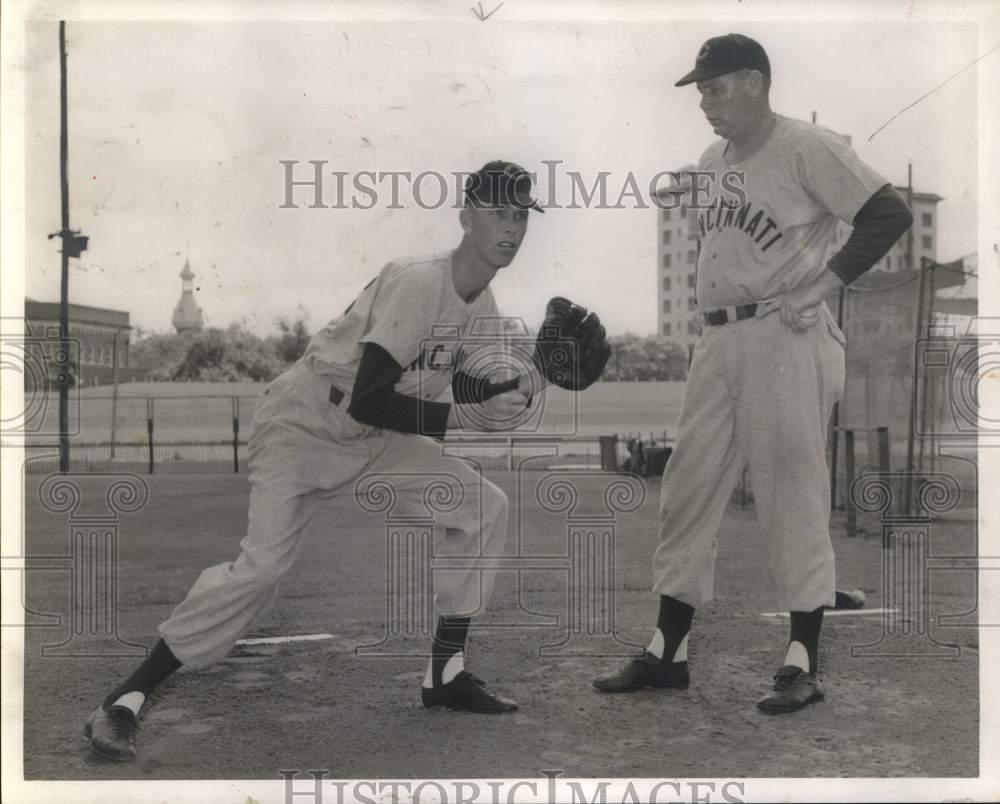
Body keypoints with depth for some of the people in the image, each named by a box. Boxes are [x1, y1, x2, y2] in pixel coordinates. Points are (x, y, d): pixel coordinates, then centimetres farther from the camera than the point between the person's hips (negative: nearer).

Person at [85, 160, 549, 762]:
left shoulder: (483, 308, 1)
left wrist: (518, 389, -9)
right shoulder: (418, 283, -26)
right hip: (302, 426, -8)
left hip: (374, 441, 8)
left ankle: (447, 671, 6)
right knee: (263, 565, -23)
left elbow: (472, 398, 10)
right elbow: (368, 399, -33)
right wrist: (468, 416, -32)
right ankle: (127, 700, -12)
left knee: (483, 506, -2)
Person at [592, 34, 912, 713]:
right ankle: (668, 654, 19)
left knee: (793, 497, -4)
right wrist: (712, 311, 14)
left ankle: (803, 664, 7)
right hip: (718, 341, 8)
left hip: (785, 339, -8)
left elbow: (891, 214, -12)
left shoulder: (807, 148, -7)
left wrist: (825, 282, -15)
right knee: (688, 492, 8)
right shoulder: (711, 162, 16)